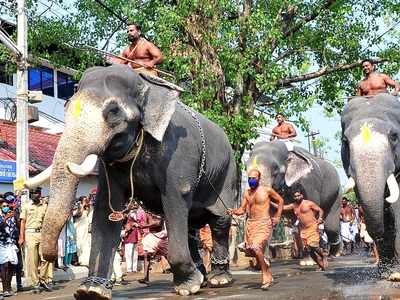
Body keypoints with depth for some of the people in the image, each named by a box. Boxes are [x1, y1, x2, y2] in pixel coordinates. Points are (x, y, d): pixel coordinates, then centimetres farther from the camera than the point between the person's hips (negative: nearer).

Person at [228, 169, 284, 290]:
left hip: (263, 223, -6)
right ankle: (267, 274, 24)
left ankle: (266, 277, -9)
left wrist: (277, 217, 5)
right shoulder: (246, 193, 11)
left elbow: (280, 201, 10)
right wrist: (233, 211, -11)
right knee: (250, 249, 2)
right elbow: (242, 210, 10)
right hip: (250, 223, 6)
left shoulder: (267, 190, -2)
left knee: (257, 248, -22)